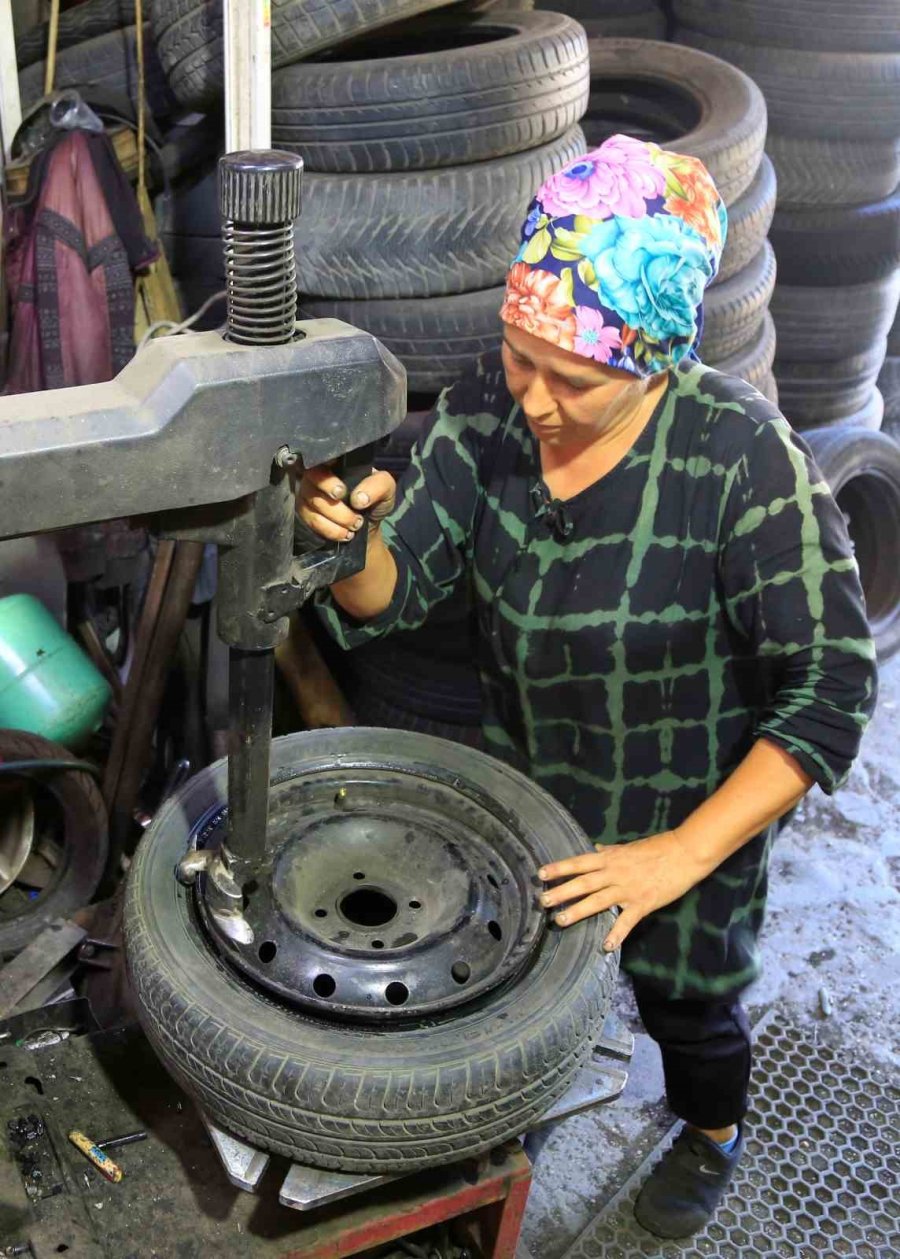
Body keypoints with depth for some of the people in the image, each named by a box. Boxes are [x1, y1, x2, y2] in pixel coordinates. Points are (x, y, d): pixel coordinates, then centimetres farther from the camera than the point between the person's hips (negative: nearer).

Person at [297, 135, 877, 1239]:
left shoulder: (741, 455, -34)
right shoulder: (489, 406, -20)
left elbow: (832, 687, -28)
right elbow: (392, 593, -15)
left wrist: (679, 858, -30)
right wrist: (352, 537, -39)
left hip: (691, 815, -3)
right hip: (524, 786, 4)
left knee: (686, 1000, 23)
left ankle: (713, 1135, 60)